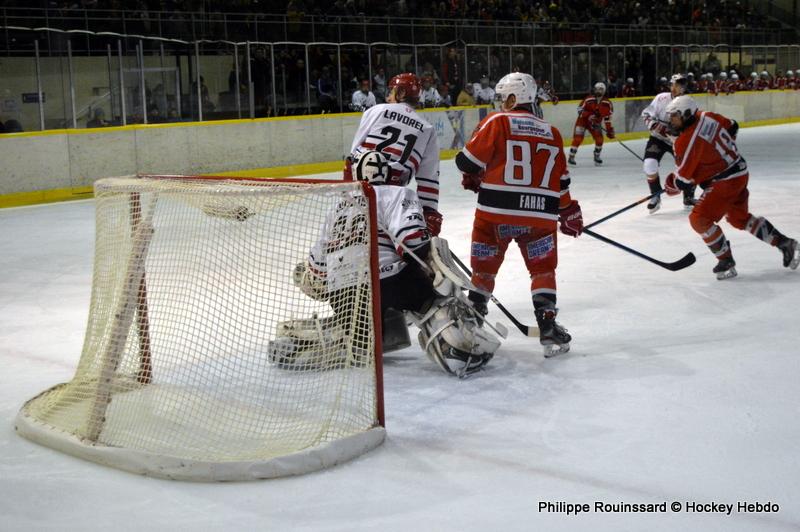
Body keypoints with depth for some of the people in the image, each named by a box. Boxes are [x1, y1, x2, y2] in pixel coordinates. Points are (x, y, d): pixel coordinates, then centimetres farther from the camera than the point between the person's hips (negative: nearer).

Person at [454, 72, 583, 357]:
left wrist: (472, 178, 19)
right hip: (539, 215, 2)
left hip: (495, 210, -2)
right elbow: (560, 180, 14)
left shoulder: (496, 122, -1)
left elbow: (469, 160, -4)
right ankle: (548, 326, 2)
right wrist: (569, 213, 26)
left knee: (484, 267, 15)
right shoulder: (551, 133, 12)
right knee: (543, 270, 13)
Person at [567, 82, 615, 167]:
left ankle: (597, 156, 14)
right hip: (583, 120, -4)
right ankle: (571, 156, -10)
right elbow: (580, 109, -15)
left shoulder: (607, 103, -9)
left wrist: (609, 129, 0)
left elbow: (607, 116, 1)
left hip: (596, 122, 4)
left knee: (599, 139, -6)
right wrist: (589, 116, -28)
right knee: (578, 138, -14)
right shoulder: (588, 99, -20)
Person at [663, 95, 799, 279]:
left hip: (725, 181, -10)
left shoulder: (687, 141, -24)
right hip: (740, 172, 10)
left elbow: (683, 178, -20)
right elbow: (732, 128, 17)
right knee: (740, 218, 24)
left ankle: (726, 262, -4)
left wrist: (670, 186, 1)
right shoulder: (706, 117, 0)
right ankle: (784, 243, 31)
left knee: (700, 219, -10)